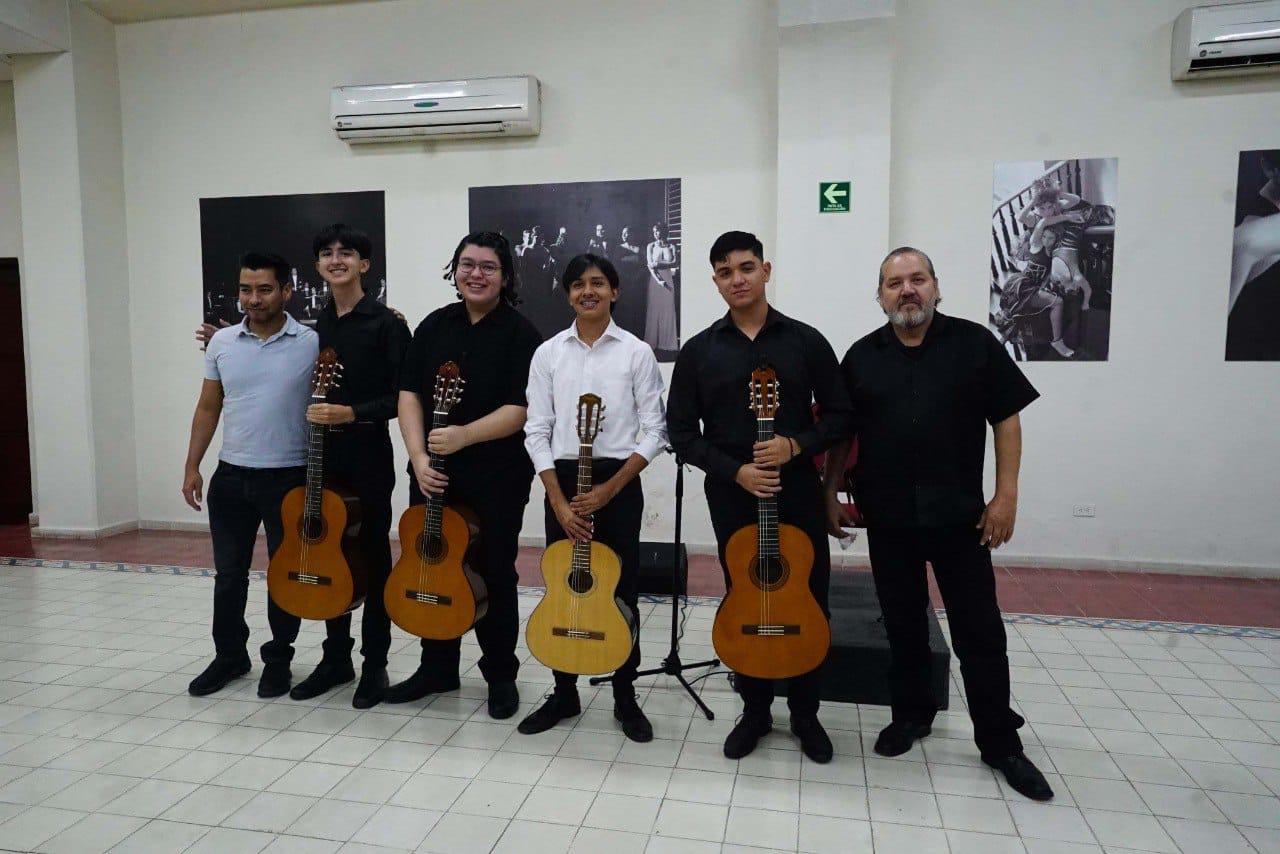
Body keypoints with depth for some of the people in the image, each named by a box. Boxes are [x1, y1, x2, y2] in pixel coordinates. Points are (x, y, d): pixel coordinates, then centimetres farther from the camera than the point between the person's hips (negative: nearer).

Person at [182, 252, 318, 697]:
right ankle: (229, 655, 32)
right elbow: (208, 408, 10)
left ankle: (277, 660, 25)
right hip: (231, 475, 4)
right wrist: (192, 466, 7)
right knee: (228, 573, 14)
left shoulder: (313, 344, -8)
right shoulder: (222, 342, 4)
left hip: (289, 477, -3)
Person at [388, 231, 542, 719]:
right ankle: (437, 669, 31)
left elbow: (521, 409, -13)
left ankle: (501, 676, 23)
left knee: (494, 576, 6)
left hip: (497, 479, -4)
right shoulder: (434, 326, 9)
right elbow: (409, 394, 4)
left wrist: (464, 436, -23)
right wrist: (419, 456, -9)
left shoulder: (520, 333, -5)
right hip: (432, 475, 5)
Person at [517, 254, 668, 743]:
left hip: (619, 482, -2)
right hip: (561, 481, 2)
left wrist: (609, 488, -11)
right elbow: (537, 431, 1)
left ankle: (625, 698, 21)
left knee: (621, 593, 5)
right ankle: (564, 694, 25)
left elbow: (654, 431, -4)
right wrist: (558, 501, -7)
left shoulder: (637, 353, -1)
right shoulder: (548, 354, 5)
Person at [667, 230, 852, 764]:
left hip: (798, 493, 0)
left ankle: (805, 713, 28)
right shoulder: (698, 351, 2)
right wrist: (735, 471, -13)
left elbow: (840, 417, 4)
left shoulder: (806, 341, 2)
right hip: (731, 497, 0)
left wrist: (796, 445, -15)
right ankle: (755, 709, 29)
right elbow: (682, 431, 0)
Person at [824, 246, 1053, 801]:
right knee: (903, 625, 13)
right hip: (887, 516, 2)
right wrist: (831, 494, 4)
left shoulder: (974, 343, 0)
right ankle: (911, 714, 32)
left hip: (959, 512, -1)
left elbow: (1006, 420, 0)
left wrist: (1006, 495, -7)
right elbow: (842, 434, 9)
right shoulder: (861, 356, 5)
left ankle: (1000, 741, 20)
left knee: (980, 631, 5)